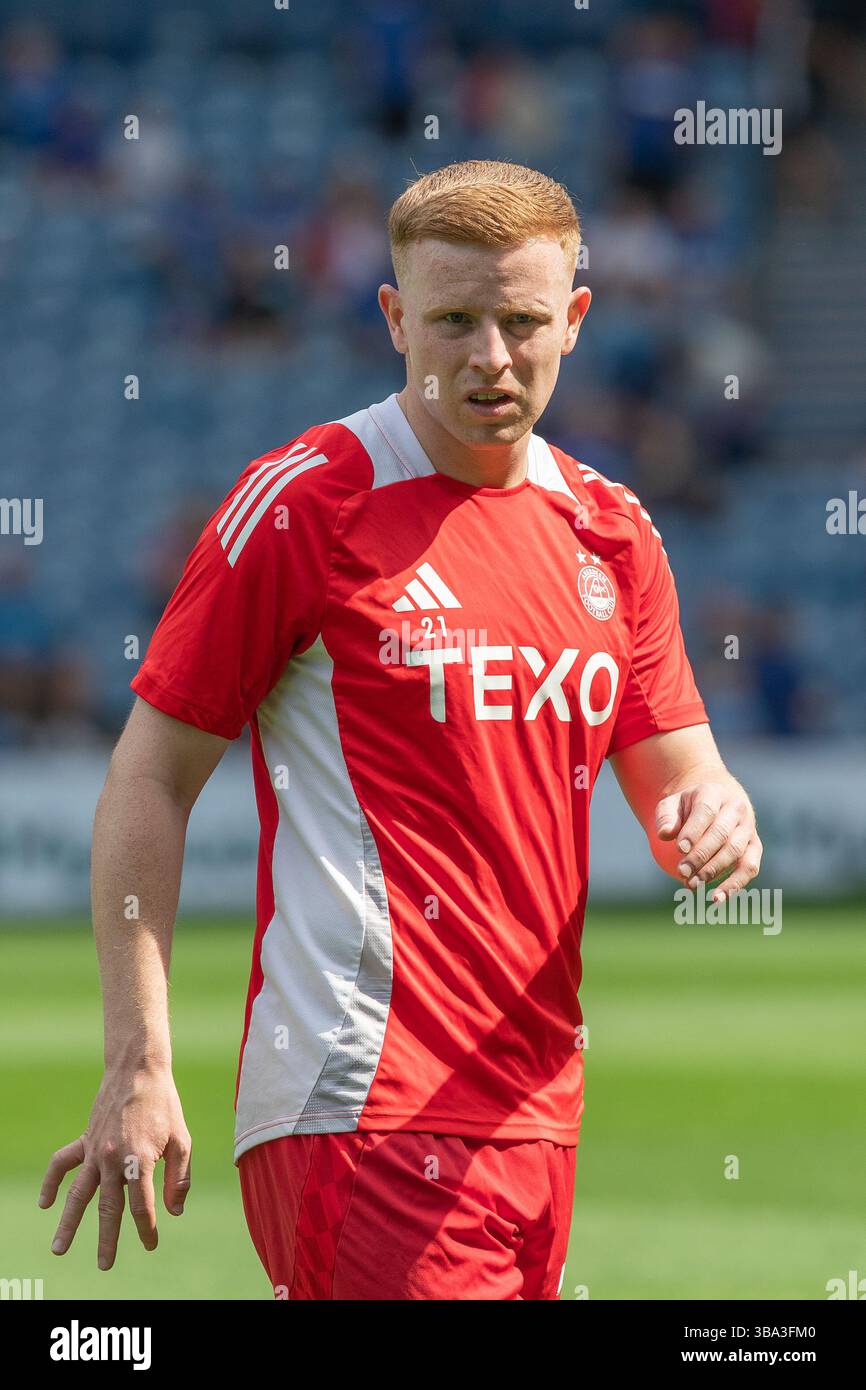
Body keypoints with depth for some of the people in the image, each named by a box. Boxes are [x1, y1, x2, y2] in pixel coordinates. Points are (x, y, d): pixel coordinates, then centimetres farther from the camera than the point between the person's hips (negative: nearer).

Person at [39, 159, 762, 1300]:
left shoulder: (610, 530, 13)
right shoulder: (301, 504, -5)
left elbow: (679, 774, 17)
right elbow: (149, 784, -4)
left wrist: (713, 820, -10)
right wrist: (138, 1067, -11)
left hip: (542, 1109, 7)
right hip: (362, 1108, -7)